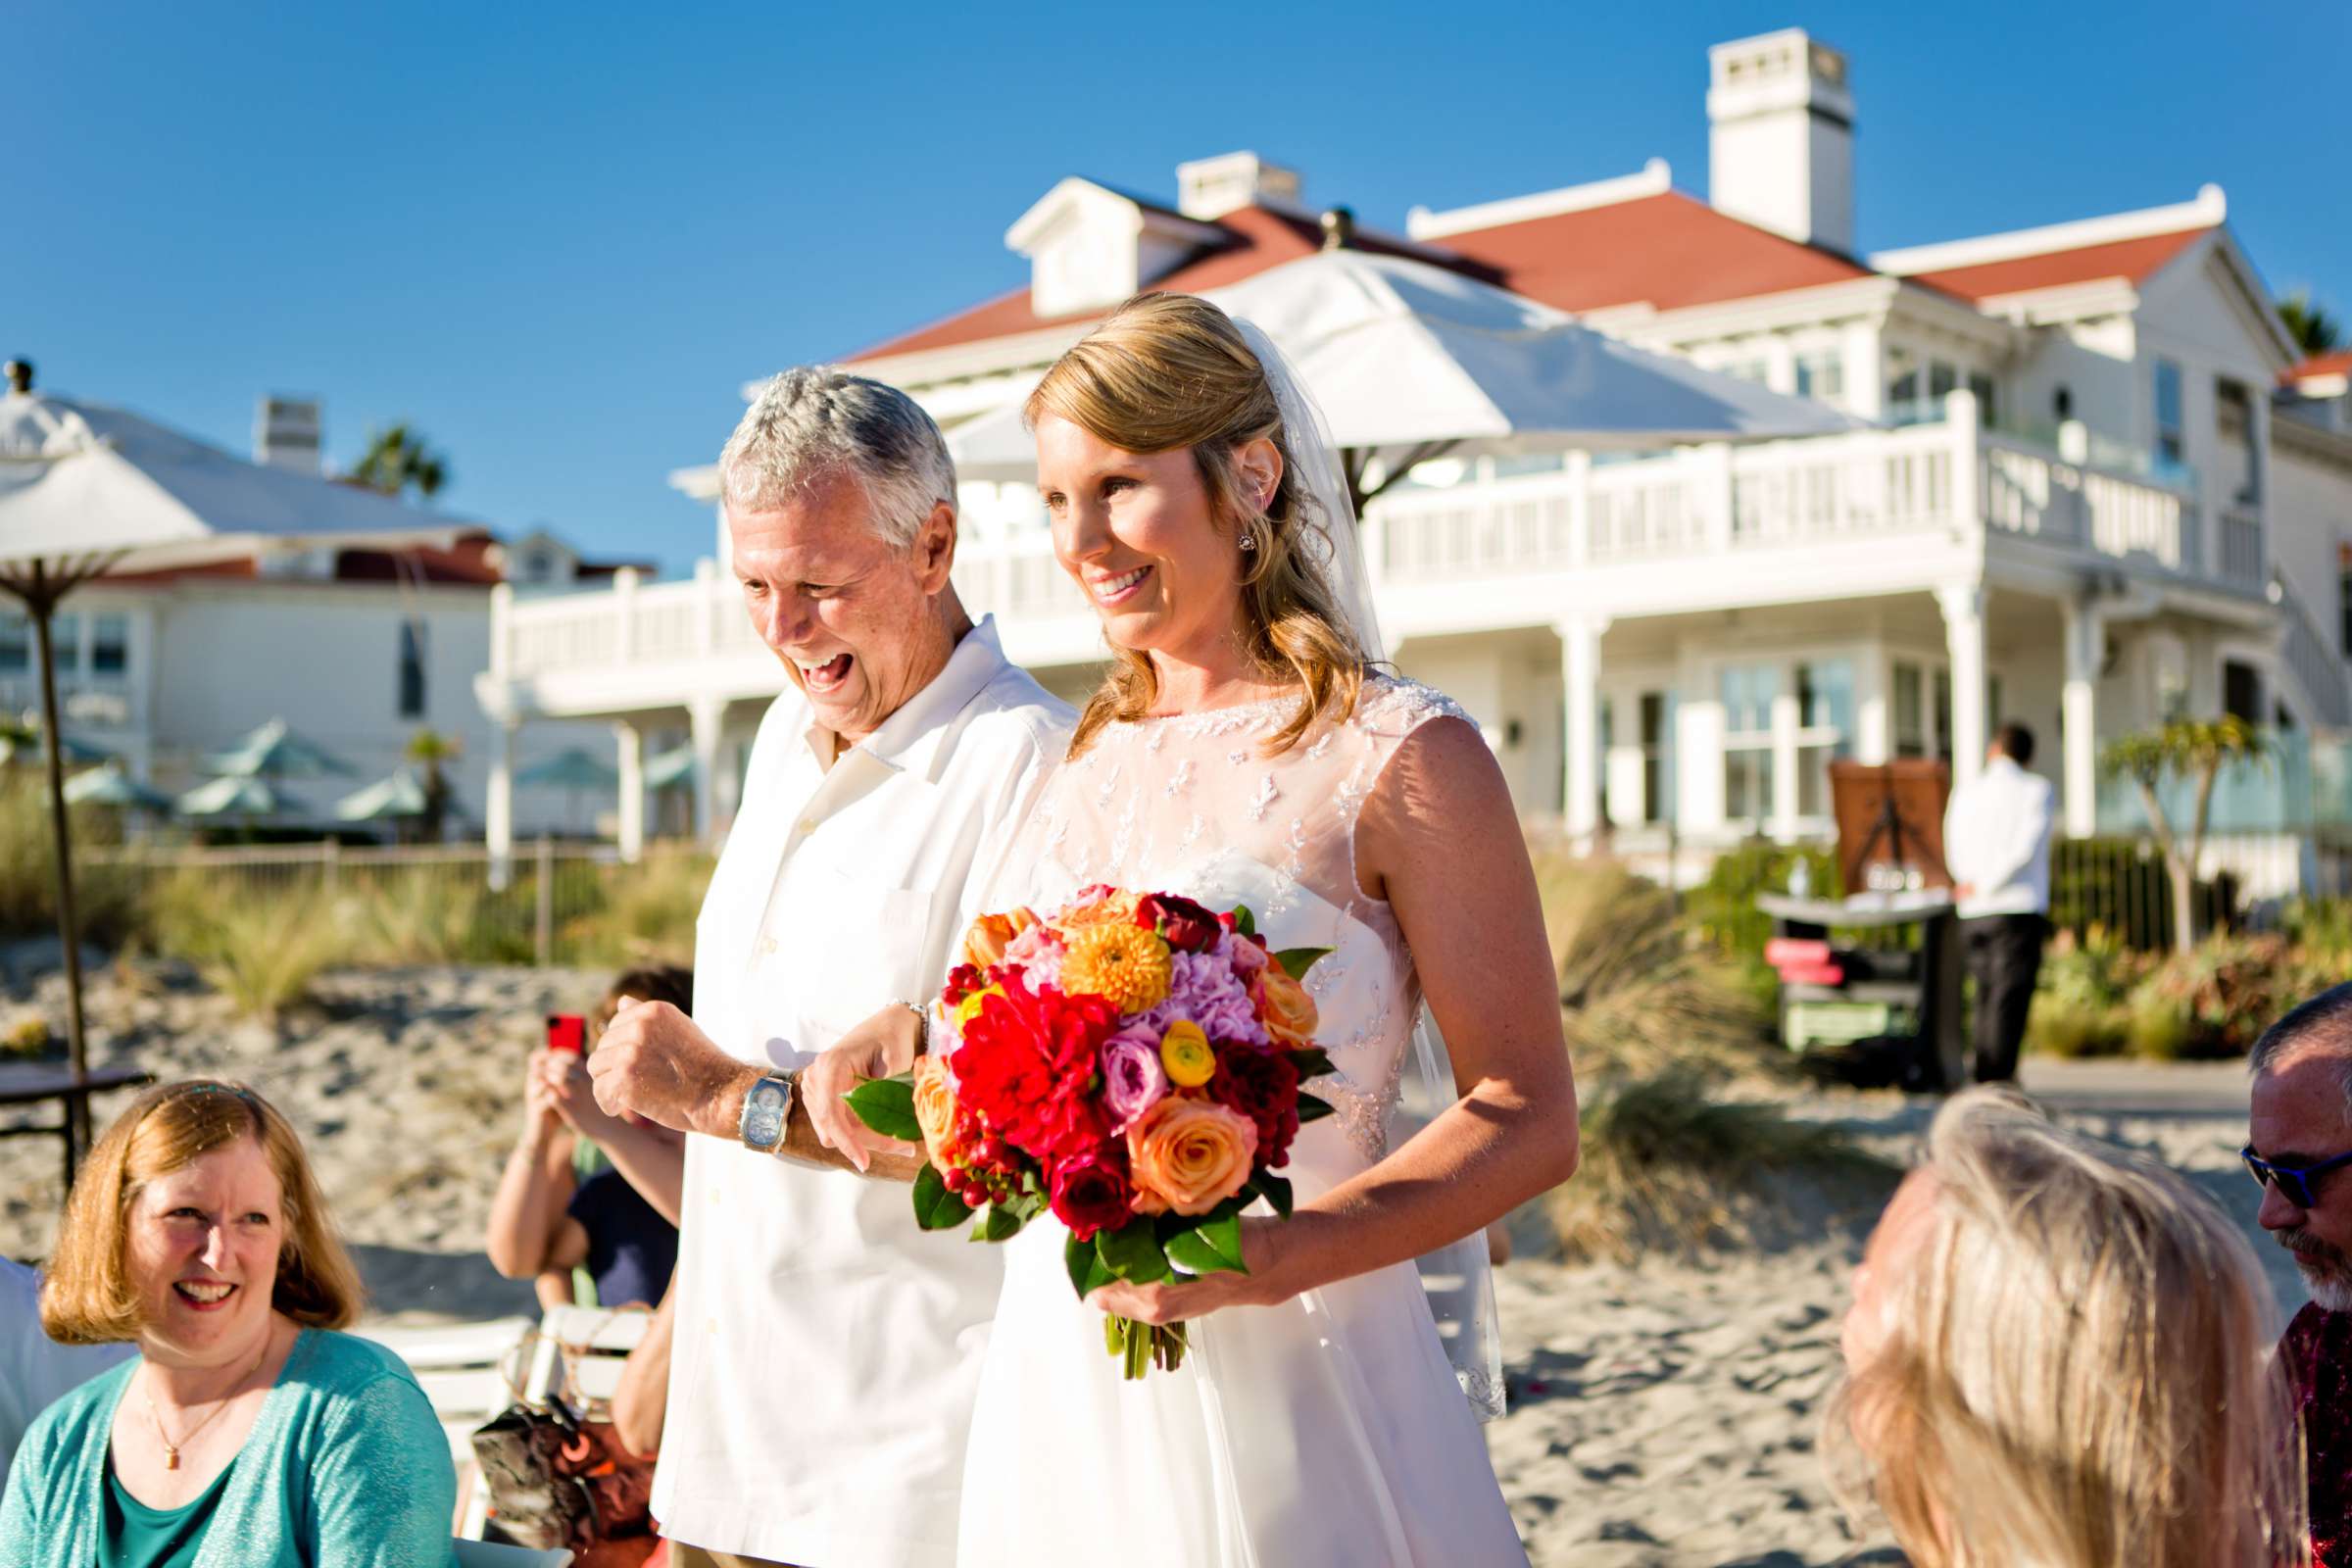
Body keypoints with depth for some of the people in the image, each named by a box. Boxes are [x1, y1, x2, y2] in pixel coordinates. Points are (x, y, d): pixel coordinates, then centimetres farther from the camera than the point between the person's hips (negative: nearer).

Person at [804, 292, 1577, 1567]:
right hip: (1056, 1381, 6)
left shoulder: (1400, 758, -9)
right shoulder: (1090, 757, 10)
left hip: (1280, 1380, -6)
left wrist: (1272, 1258, -22)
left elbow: (1527, 1118, -11)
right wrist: (916, 1039, 2)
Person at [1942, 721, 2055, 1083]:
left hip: (1973, 916, 4)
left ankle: (1984, 1083, 7)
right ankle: (1999, 1084, -15)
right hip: (2018, 909, -4)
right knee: (2009, 1000, -7)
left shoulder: (1966, 791, 11)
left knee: (1987, 999, 10)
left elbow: (1955, 855, 7)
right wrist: (1985, 887, -5)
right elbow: (2025, 847, -10)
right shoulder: (2036, 788, 1)